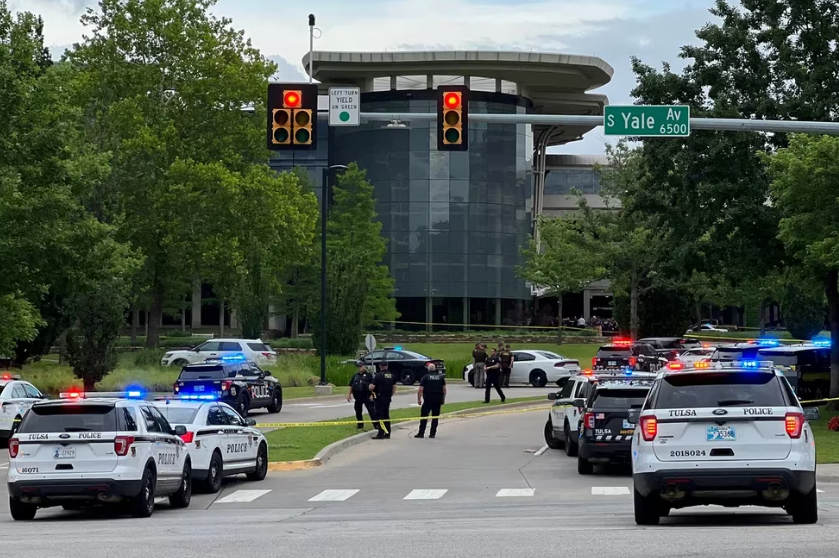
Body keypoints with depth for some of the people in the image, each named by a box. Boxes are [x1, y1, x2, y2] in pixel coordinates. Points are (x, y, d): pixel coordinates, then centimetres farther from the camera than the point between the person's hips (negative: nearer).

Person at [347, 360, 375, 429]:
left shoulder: (368, 375, -1)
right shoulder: (355, 375, 13)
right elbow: (351, 386, 15)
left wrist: (372, 395, -13)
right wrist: (349, 394, 8)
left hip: (366, 396, -5)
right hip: (358, 396, 5)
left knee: (371, 410, -7)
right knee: (358, 411, 9)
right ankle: (360, 425, 20)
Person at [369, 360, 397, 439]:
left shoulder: (378, 375, -13)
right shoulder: (391, 375, 7)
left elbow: (372, 387, -17)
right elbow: (394, 387, 14)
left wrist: (371, 388, 5)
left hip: (380, 397, -7)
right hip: (388, 397, 7)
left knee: (379, 416, -4)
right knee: (386, 415, 14)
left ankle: (381, 433, -9)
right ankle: (387, 433, 17)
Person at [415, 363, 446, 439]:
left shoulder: (425, 377, -3)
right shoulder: (441, 377, 7)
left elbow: (420, 390, -7)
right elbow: (444, 389, 8)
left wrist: (419, 399, 0)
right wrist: (443, 399, 16)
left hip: (428, 399, -3)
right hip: (438, 400, 3)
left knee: (424, 416, 2)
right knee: (435, 417, 8)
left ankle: (421, 433, -2)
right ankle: (432, 434, 7)